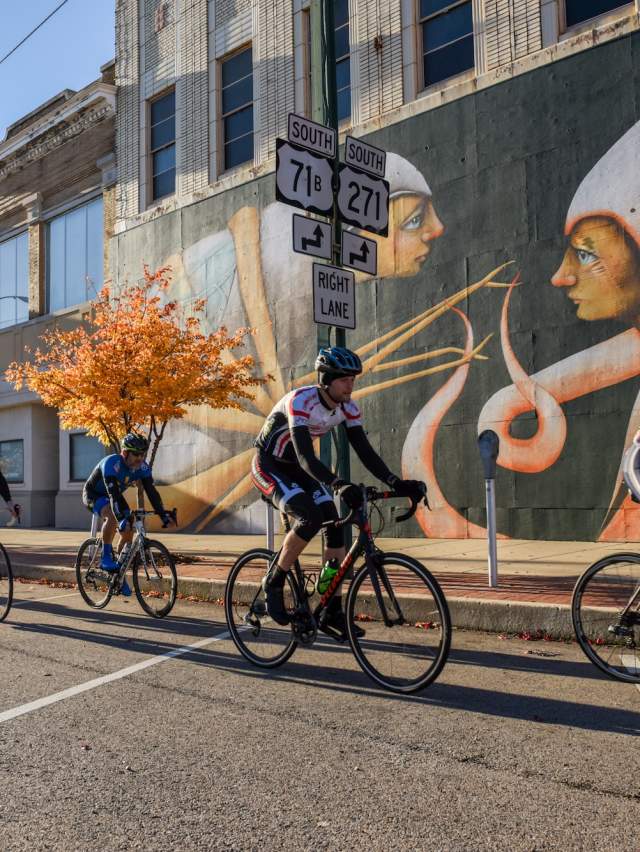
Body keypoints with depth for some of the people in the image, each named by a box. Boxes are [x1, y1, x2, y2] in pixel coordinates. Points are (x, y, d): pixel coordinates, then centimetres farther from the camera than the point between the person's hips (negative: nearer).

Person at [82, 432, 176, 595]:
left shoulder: (142, 467, -19)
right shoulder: (111, 463, -36)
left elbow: (151, 491, -23)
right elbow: (113, 493, -46)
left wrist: (163, 513, -35)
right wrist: (122, 517, -56)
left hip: (114, 496, 6)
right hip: (93, 495, -6)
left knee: (128, 531, -9)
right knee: (112, 516, -37)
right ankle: (106, 558, -22)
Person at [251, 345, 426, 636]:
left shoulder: (347, 407, -10)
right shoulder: (300, 402, -31)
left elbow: (365, 451, -13)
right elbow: (306, 456, -41)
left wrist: (397, 483, -27)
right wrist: (338, 485, -56)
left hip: (296, 468, 7)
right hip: (268, 465, -7)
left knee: (334, 525, -8)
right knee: (310, 518, -28)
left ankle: (332, 611, 2)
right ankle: (273, 584, -7)